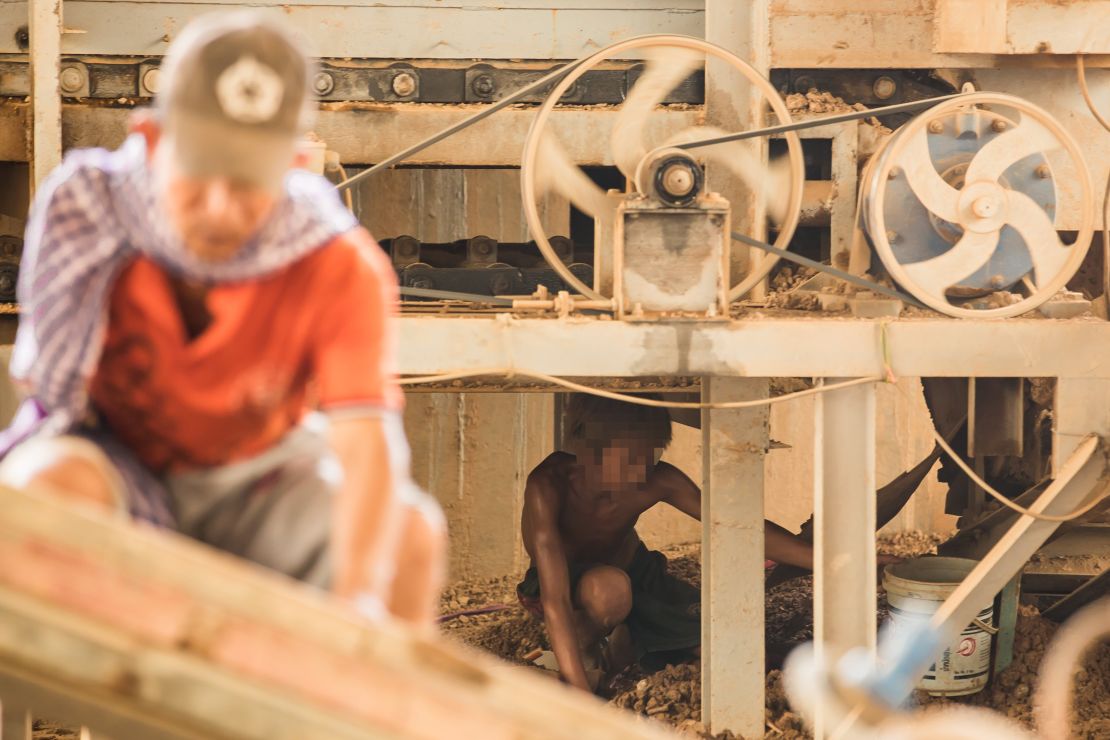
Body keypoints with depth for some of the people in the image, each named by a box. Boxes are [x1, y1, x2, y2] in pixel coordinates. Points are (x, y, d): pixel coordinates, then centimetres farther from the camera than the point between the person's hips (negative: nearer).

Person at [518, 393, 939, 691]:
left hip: (636, 574, 5)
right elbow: (555, 600, -43)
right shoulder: (549, 486, -39)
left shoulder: (657, 481, -26)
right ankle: (588, 645, -7)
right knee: (608, 589, -40)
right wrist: (581, 697, -50)